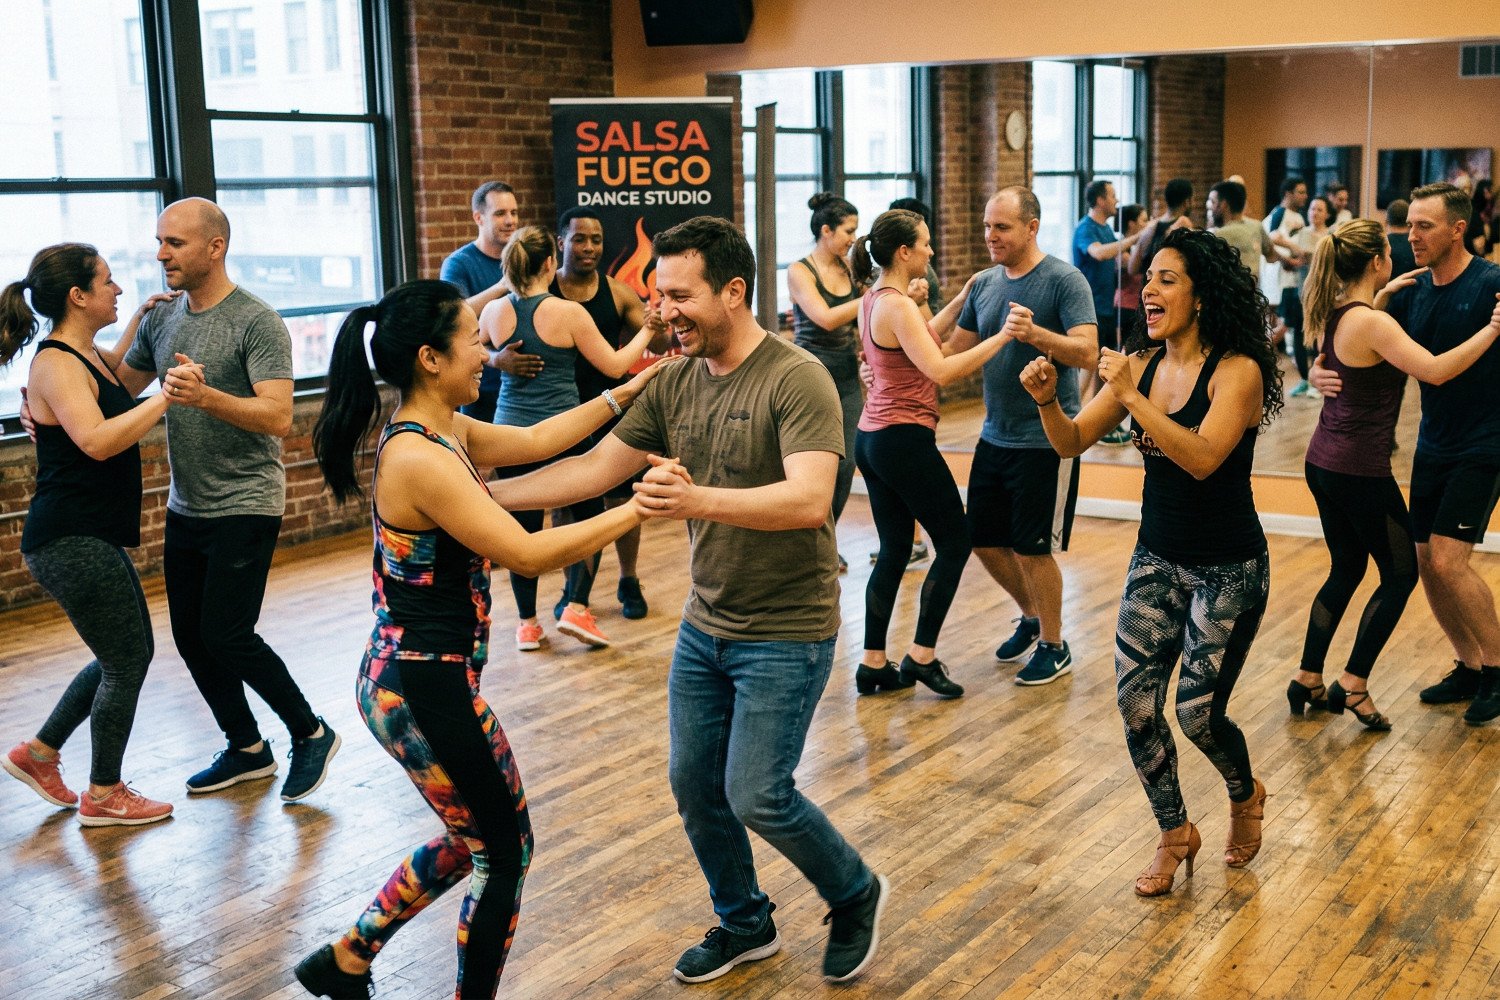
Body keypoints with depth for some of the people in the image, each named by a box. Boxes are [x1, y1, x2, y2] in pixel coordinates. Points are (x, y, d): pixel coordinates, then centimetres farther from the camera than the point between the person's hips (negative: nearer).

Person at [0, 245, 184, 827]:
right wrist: (167, 396, -31)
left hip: (89, 539, 10)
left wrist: (141, 320, 28)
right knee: (127, 661, 1)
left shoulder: (83, 353, 11)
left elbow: (111, 376, 37)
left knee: (126, 655, 19)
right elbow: (98, 441, -33)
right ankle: (102, 796, 16)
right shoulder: (56, 364, -17)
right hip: (72, 542, -10)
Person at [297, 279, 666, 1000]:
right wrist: (639, 508, -19)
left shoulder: (441, 431, 5)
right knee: (507, 852, 10)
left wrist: (627, 392, 17)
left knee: (471, 839, 26)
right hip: (425, 691, -10)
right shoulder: (421, 460, -24)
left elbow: (534, 440, 17)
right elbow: (529, 554, -25)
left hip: (405, 678, 10)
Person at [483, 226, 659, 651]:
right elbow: (614, 366, -4)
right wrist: (647, 331, 9)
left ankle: (526, 623, 18)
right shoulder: (568, 313, -11)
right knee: (589, 515, 15)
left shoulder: (494, 311, 0)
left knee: (524, 525, 12)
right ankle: (576, 608, 4)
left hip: (510, 432, 3)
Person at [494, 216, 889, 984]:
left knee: (756, 795, -6)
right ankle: (743, 923, 35)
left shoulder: (796, 379, -19)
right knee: (693, 784, 12)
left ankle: (855, 895, 23)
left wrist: (700, 501, -45)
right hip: (705, 625, 7)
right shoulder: (674, 385, 2)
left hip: (785, 633, -7)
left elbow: (810, 500, -31)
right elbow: (595, 467, 6)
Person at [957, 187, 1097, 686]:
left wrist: (1035, 333, -37)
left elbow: (1087, 353, -22)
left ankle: (1053, 646, 19)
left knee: (1032, 548, -1)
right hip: (995, 436, 7)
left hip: (1046, 440, -7)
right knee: (984, 541, 13)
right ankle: (1032, 617, 37)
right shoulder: (985, 283, 8)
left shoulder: (1064, 280, -12)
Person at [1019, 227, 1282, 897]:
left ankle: (1245, 796, 32)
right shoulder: (1142, 364, 1)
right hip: (1157, 558, 5)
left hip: (1228, 569, -5)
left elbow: (1202, 458, -30)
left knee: (1198, 712, -4)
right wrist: (1047, 401, -20)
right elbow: (1072, 443, -1)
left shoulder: (1237, 371, -16)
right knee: (1134, 699, -2)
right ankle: (1175, 835, 20)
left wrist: (1132, 397, -31)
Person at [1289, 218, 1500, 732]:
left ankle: (1308, 679, 22)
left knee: (1346, 569, 20)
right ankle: (1353, 684, 6)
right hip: (1360, 470, -9)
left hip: (1324, 461, 9)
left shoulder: (1333, 314, 6)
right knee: (1400, 574, 7)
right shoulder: (1372, 324, -20)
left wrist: (1385, 294, 27)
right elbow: (1436, 371, -27)